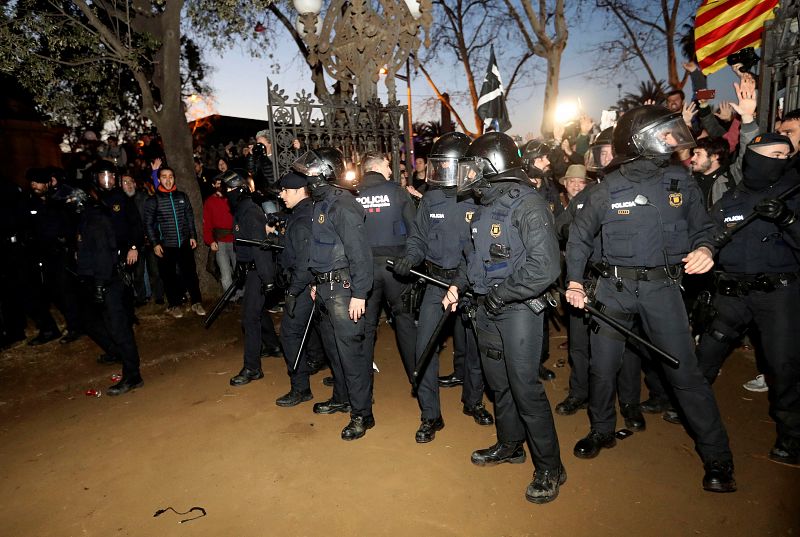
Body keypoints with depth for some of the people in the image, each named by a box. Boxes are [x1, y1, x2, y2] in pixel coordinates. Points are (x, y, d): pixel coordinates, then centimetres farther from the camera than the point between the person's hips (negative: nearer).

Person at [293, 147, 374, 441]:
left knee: (350, 349, -2)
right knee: (333, 345, 19)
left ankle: (362, 413, 12)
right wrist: (317, 283, 20)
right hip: (325, 286, 10)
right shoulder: (321, 202, 13)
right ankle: (342, 398, 37)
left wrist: (359, 294, -22)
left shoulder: (342, 205, -17)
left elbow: (360, 252, -21)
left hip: (343, 287, -10)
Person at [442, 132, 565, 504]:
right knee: (498, 382, 18)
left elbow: (545, 267, -24)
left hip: (519, 309, -8)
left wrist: (500, 295, -18)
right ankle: (510, 446, 38)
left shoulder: (527, 204, -16)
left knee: (525, 387, -2)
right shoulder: (485, 207, 11)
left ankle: (549, 468, 18)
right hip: (487, 308, 8)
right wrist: (458, 284, 4)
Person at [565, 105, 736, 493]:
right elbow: (579, 236, 6)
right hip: (615, 287, 0)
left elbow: (702, 228, 11)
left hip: (663, 286, 0)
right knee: (602, 366, 8)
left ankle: (717, 457, 19)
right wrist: (574, 280, -1)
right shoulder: (608, 188, -3)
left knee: (685, 371, 1)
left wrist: (704, 249, -12)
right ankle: (602, 431, 33)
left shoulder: (681, 182, 2)